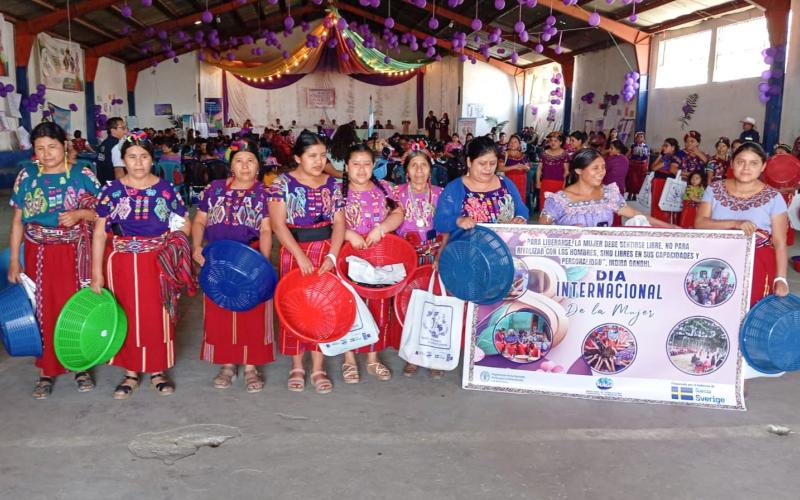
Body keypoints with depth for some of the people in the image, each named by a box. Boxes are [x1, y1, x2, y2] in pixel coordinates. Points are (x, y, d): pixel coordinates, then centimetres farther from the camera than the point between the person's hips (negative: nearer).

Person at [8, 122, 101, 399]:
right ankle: (47, 370, 20)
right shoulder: (26, 176, 1)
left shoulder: (82, 175, -4)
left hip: (73, 253, -1)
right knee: (43, 310, 6)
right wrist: (13, 260, 2)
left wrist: (78, 214, -21)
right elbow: (17, 221, 5)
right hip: (38, 255, 2)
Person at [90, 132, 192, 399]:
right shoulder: (111, 191, -1)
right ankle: (130, 372, 24)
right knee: (127, 316, 9)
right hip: (122, 263, 0)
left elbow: (185, 225, 9)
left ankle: (158, 370, 23)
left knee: (158, 316, 7)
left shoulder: (165, 189, 0)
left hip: (158, 263, 0)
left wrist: (175, 238, -10)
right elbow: (99, 233, -1)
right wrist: (97, 273, -4)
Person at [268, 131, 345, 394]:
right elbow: (278, 224, -9)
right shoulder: (283, 183, -2)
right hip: (293, 249, -2)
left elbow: (339, 223, 1)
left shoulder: (332, 184, 6)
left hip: (326, 248, 2)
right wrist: (300, 256, -18)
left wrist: (332, 256, -13)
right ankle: (296, 367, 15)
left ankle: (318, 368, 11)